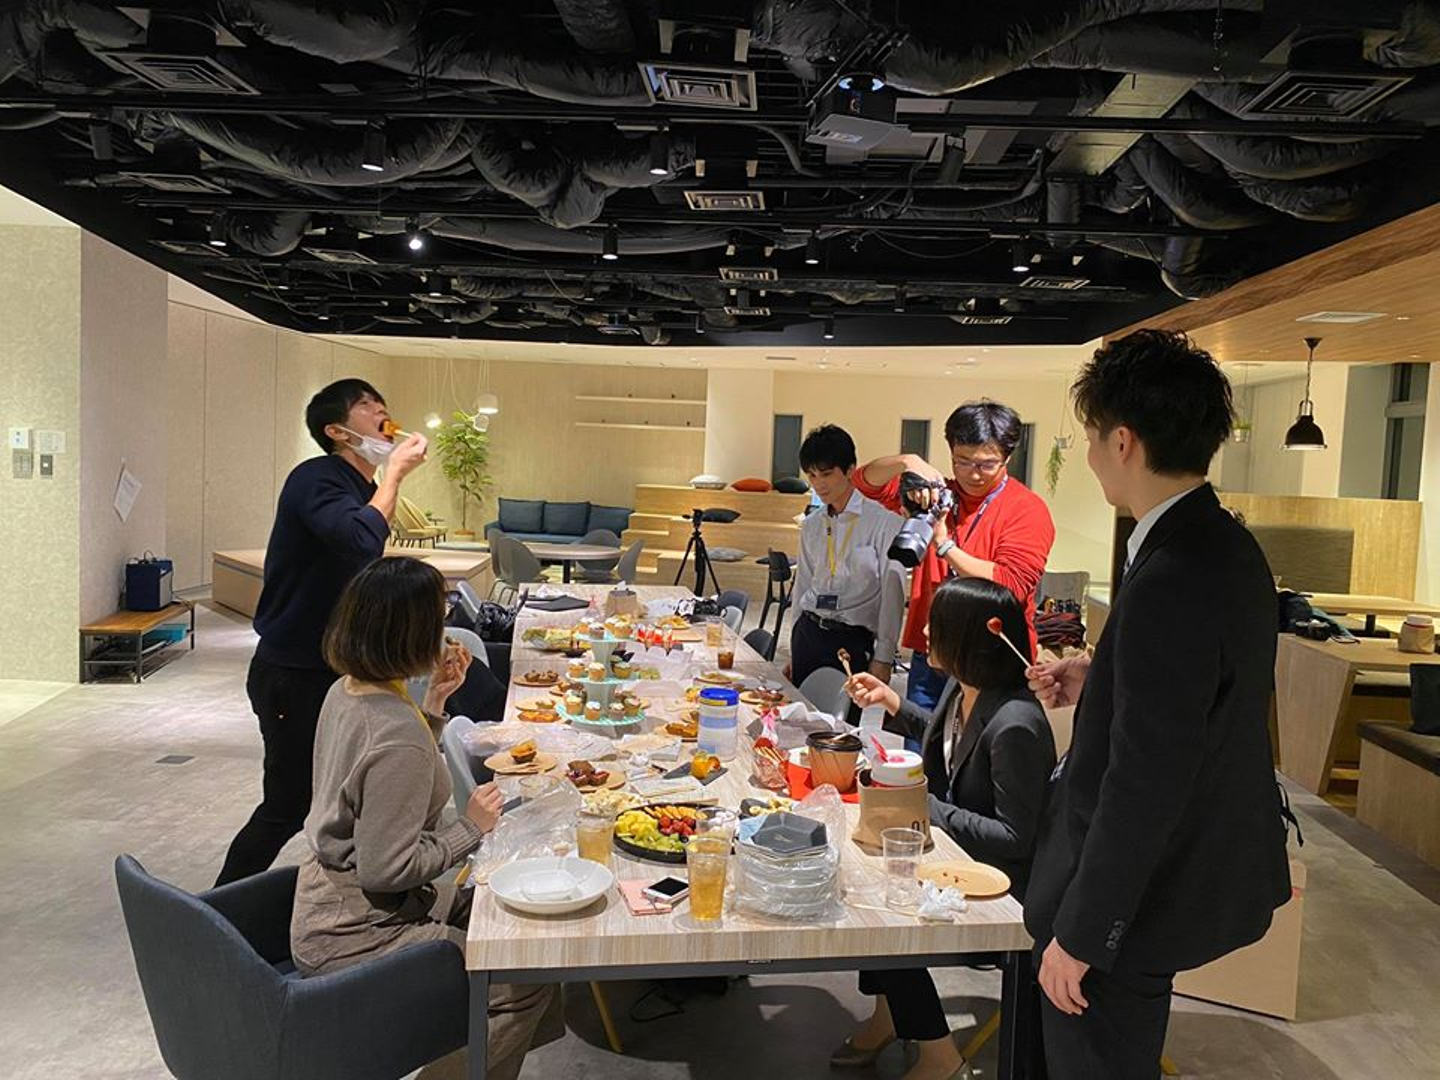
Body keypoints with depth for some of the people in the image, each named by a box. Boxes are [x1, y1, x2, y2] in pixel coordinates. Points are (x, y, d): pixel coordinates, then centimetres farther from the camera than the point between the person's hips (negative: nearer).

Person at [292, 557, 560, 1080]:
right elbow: (386, 869, -27)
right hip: (353, 938, -9)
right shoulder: (399, 735, -30)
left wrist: (434, 700, 4)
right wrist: (470, 827, -15)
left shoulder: (346, 690, -1)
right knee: (528, 981, -4)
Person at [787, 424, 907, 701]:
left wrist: (883, 659, -11)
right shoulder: (812, 526, 11)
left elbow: (893, 593, -8)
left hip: (854, 641, -5)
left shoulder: (884, 521, -6)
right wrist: (793, 655, 16)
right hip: (808, 634, 5)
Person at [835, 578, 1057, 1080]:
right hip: (957, 850, 9)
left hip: (1002, 880, -9)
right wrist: (892, 704, 11)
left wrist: (925, 807, -25)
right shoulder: (962, 687, -3)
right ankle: (888, 1014, 18)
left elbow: (1015, 837, -26)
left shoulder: (1015, 726, -30)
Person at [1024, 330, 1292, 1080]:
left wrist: (1079, 932, -18)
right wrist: (1099, 682, 5)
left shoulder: (1169, 582, -30)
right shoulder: (1226, 547, 1)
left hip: (1136, 896, -9)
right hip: (1202, 869, 9)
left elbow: (1144, 785, -28)